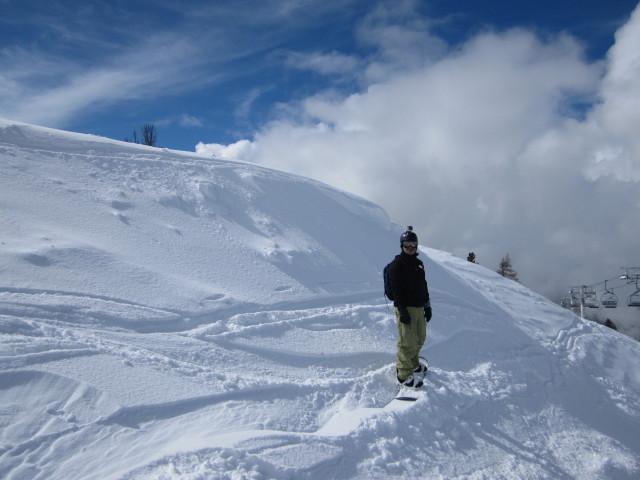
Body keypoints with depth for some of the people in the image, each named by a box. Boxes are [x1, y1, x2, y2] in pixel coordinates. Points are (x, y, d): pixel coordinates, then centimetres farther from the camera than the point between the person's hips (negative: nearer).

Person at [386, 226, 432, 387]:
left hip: (419, 308, 8)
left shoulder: (419, 264, 16)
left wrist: (427, 306, 19)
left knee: (420, 339, 17)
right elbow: (396, 289, -15)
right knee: (408, 342, -7)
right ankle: (404, 374, 2)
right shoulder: (397, 264, -9)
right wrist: (402, 311, -20)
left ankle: (413, 363, 36)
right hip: (405, 308, -8)